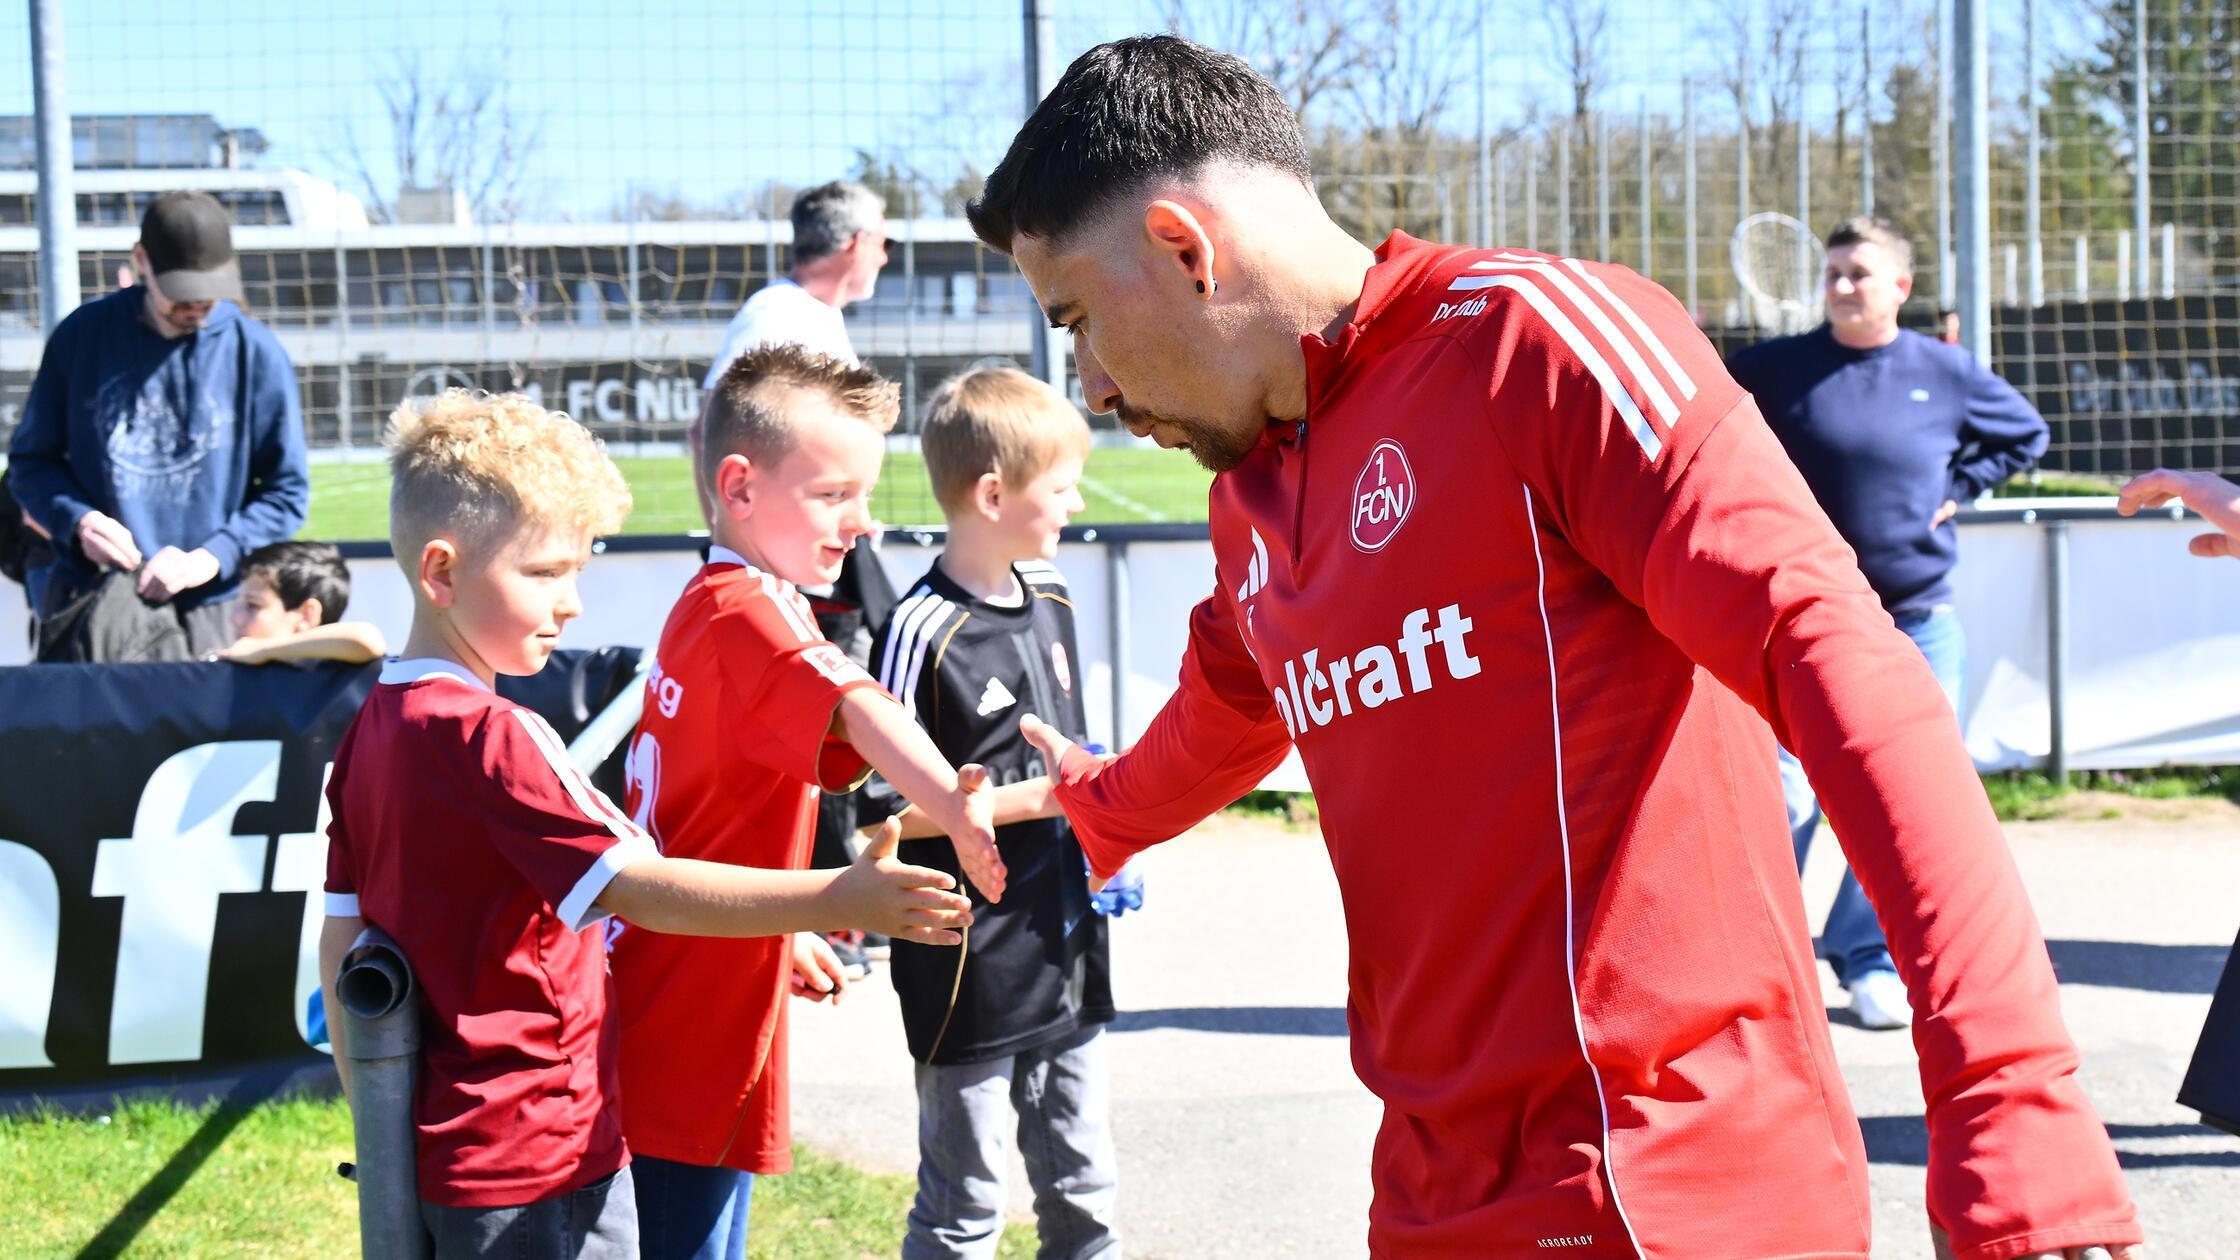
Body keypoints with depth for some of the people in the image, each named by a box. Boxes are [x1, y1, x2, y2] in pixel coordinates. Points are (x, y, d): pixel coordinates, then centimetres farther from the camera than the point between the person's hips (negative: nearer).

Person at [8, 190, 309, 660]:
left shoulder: (257, 353, 1)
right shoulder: (83, 335, 4)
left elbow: (287, 492, 3)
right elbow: (30, 460, 11)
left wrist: (211, 558, -12)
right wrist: (77, 520, -9)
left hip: (206, 615, -1)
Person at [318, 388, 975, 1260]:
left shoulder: (370, 731, 8)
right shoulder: (488, 737, -19)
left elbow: (341, 942, 13)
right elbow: (642, 890, -26)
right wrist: (838, 901, -31)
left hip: (436, 1146, 9)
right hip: (538, 1164, -9)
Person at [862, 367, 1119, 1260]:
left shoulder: (1051, 600, 8)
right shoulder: (923, 631, -17)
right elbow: (884, 807, -18)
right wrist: (1035, 798, -18)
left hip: (1069, 959, 7)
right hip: (972, 976, -7)